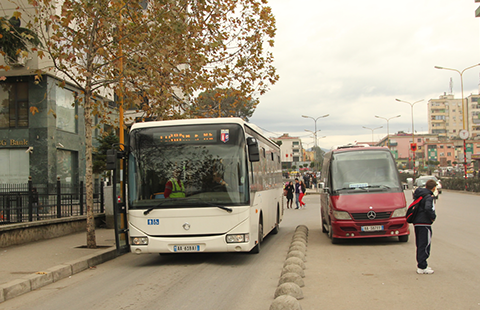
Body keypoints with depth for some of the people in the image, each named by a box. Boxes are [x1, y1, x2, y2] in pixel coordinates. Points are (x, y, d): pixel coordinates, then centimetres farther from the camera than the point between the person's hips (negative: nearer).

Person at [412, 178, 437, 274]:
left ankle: (420, 265, 21)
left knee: (420, 245, 14)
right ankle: (422, 267, -5)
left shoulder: (418, 195, 14)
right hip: (424, 223, -8)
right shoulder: (429, 197, -12)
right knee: (425, 245, -5)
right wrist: (433, 217, -12)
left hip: (416, 222, 8)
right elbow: (428, 208, -28)